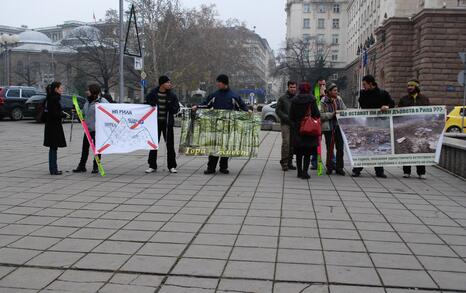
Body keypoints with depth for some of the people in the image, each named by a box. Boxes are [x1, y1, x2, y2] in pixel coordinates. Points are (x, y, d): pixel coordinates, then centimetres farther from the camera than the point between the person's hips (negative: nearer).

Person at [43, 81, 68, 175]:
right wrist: (64, 115, -9)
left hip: (50, 125, 10)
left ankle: (53, 169, 21)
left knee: (53, 148, 14)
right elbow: (54, 114, -23)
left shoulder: (50, 98, 13)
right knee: (53, 148, -4)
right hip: (54, 126, -10)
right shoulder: (54, 99, -17)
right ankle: (53, 169, 1)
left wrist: (61, 113, 9)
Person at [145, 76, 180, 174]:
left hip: (167, 123, 0)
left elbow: (176, 109, 1)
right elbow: (147, 104, 8)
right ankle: (152, 166, 15)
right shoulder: (153, 94, 0)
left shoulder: (172, 95, 1)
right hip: (156, 122, 0)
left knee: (170, 144, 3)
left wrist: (171, 108, -19)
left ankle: (172, 166, 12)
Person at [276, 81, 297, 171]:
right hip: (285, 123, -3)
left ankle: (289, 162, 14)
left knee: (293, 143, 6)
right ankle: (284, 162, -7)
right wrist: (287, 117, -9)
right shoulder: (282, 98, 3)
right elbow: (278, 110, 2)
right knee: (286, 142, -13)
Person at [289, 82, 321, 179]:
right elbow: (317, 114, -9)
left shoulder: (294, 100, 0)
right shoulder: (311, 100, -9)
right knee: (307, 153, 2)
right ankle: (304, 172, -3)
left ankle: (299, 172, 18)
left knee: (299, 153, 13)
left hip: (297, 130, 3)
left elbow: (291, 117, 3)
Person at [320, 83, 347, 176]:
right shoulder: (323, 101, -6)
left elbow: (345, 110, 15)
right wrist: (332, 114, -17)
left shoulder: (339, 99, 8)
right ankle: (330, 167, 16)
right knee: (329, 148, 2)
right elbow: (321, 115, -10)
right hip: (328, 127, -4)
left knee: (340, 147, 1)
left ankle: (339, 167, 10)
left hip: (339, 126, 4)